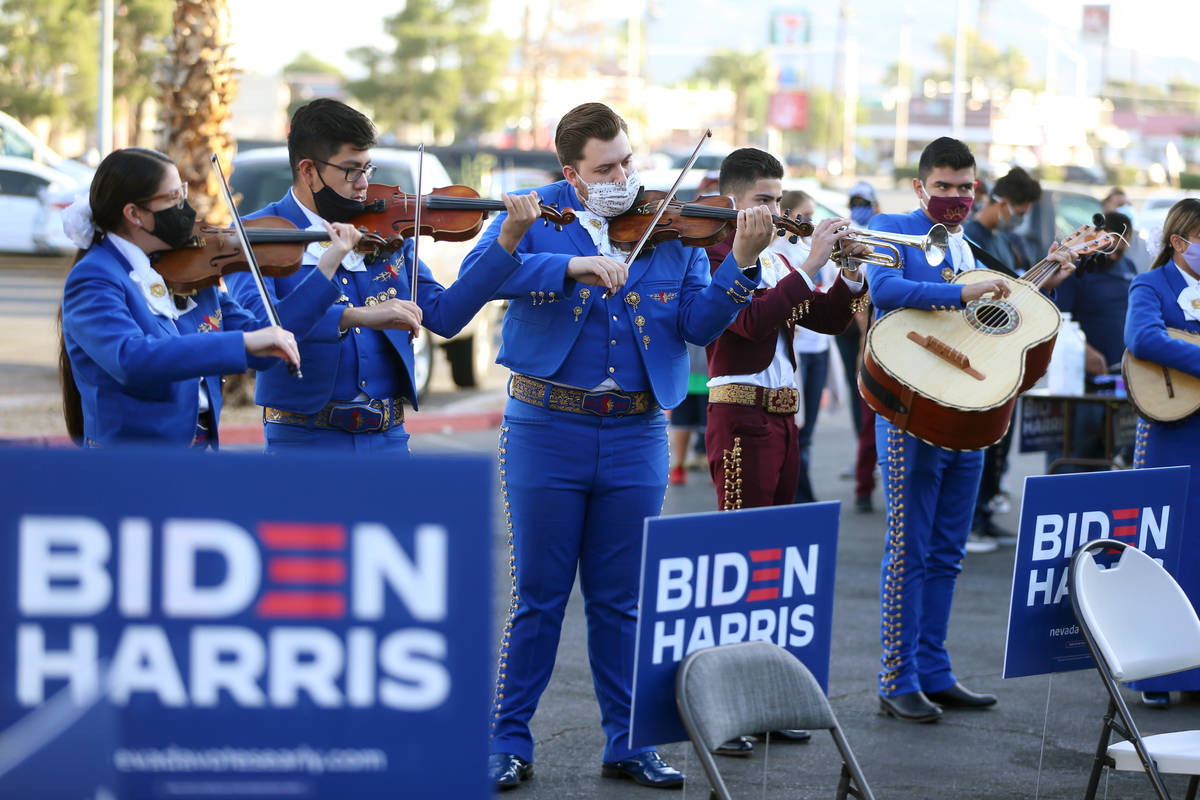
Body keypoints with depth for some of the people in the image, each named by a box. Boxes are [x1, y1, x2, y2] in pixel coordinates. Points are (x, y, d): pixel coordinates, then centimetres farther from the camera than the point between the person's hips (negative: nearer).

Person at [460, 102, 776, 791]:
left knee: (620, 601, 9)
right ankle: (510, 742, 13)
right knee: (537, 597, 4)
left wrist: (742, 263, -19)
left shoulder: (672, 230, 4)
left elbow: (700, 325, -3)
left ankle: (628, 745, 19)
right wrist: (572, 266, -27)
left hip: (636, 434, 2)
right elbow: (478, 272, -18)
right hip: (548, 427, -2)